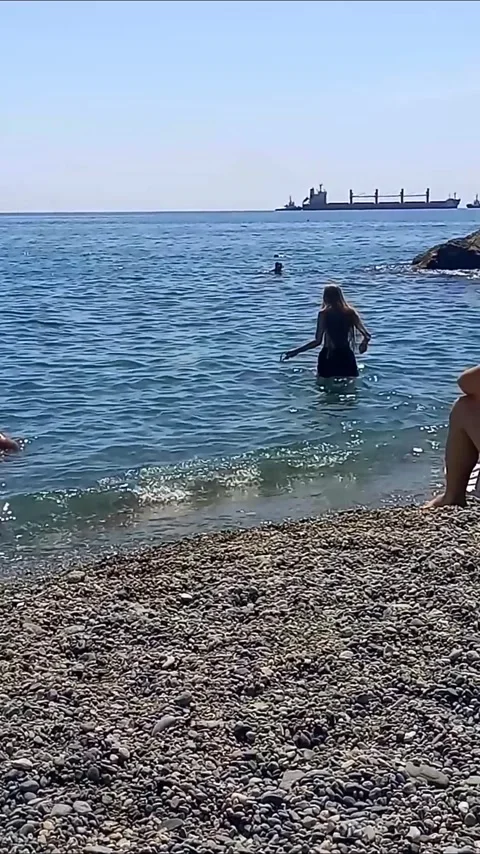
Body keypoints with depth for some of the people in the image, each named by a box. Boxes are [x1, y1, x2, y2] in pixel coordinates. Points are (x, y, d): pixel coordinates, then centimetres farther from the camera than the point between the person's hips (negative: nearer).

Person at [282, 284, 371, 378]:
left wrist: (296, 351, -8)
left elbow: (317, 341, -12)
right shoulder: (350, 313, 0)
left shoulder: (324, 314, -8)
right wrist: (363, 344, 17)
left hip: (328, 358, -2)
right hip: (346, 356, 2)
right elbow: (367, 336, -5)